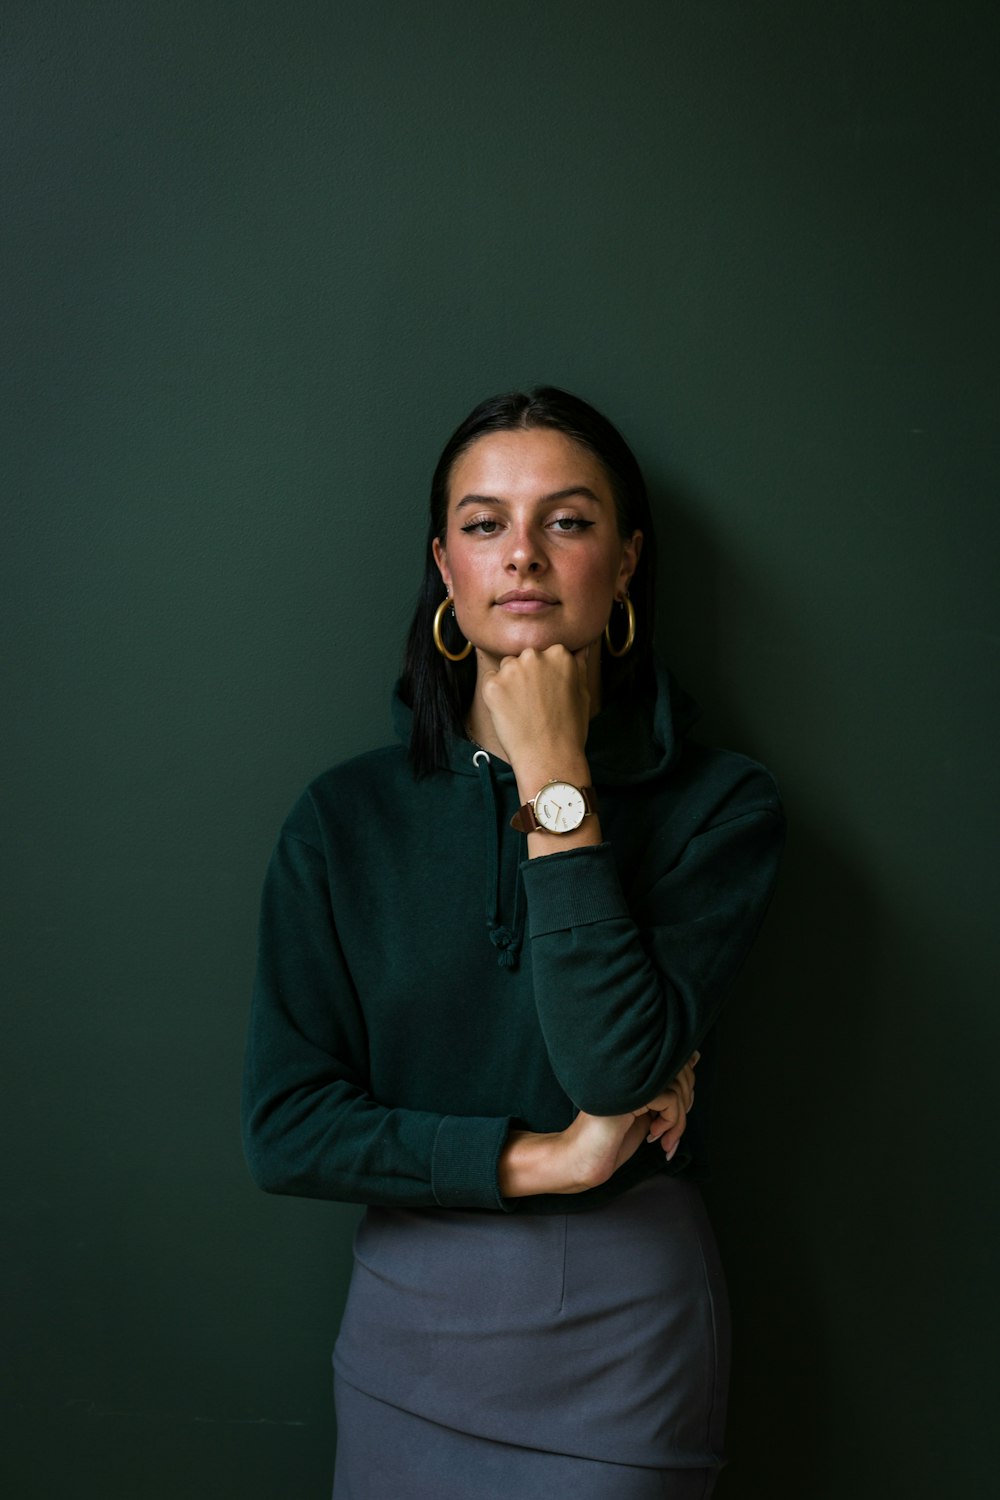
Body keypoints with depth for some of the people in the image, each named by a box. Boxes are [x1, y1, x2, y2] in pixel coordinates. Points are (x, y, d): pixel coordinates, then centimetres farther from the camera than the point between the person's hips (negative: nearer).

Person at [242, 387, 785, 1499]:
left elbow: (619, 1071, -21)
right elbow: (284, 1127, -7)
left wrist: (555, 781, -18)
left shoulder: (718, 804, -9)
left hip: (626, 1335, -1)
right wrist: (541, 1158, -15)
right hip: (409, 1319, 2)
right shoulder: (345, 817, -5)